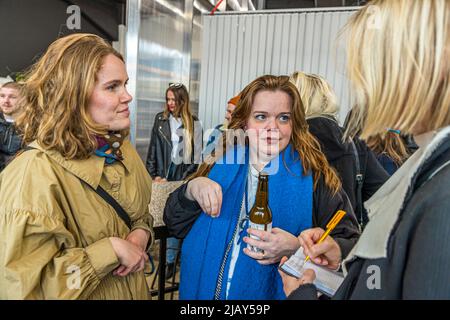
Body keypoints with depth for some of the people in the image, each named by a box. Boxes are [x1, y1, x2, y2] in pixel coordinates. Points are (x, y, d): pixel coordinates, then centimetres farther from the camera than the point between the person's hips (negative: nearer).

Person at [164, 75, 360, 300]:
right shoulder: (222, 164, -5)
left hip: (273, 292, -2)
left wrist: (298, 249, -29)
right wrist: (192, 189, -21)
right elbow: (175, 225, -2)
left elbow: (351, 245, -12)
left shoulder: (315, 176, -13)